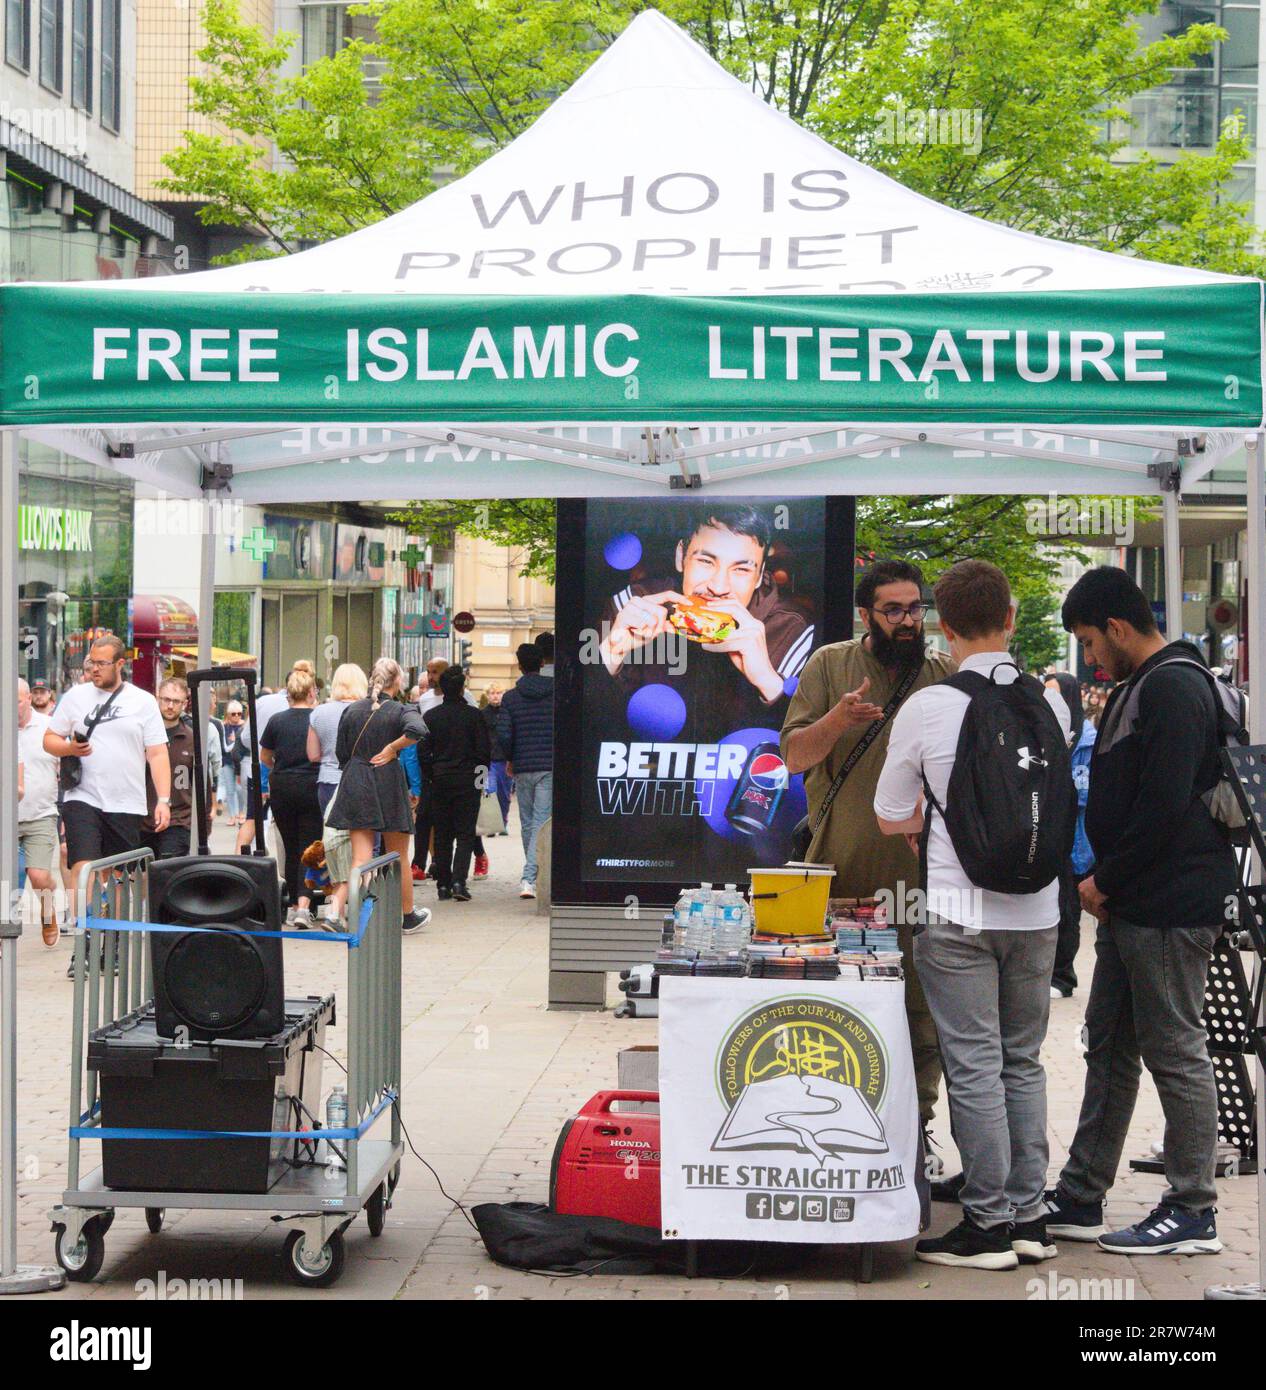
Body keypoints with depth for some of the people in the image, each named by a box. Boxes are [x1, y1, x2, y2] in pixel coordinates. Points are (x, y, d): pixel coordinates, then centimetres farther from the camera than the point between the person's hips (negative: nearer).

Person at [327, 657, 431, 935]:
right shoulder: (401, 710, -7)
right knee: (399, 857, 11)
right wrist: (392, 749, -14)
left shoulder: (352, 710, 5)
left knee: (360, 858, 2)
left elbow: (341, 753, 8)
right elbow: (416, 730, -29)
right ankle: (408, 918, 24)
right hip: (388, 783, -3)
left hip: (355, 784, 3)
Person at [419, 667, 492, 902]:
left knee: (442, 835, 10)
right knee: (465, 833, 1)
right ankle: (458, 880, -13)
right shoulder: (474, 715, -5)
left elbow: (423, 753, -1)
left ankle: (443, 884, 10)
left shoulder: (430, 716, 0)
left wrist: (434, 773, 11)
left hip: (440, 782, 2)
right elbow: (485, 751, -5)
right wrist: (480, 776, 7)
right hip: (468, 782, -2)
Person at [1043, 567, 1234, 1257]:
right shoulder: (1136, 689, 17)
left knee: (1176, 1051, -3)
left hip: (1170, 908, -11)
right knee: (1110, 1049, 14)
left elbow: (1165, 806, -23)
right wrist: (1104, 881, 10)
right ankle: (1081, 1196, 22)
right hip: (1130, 906, 11)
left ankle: (1193, 1212, 6)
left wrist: (1106, 879, -13)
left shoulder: (1175, 689, -16)